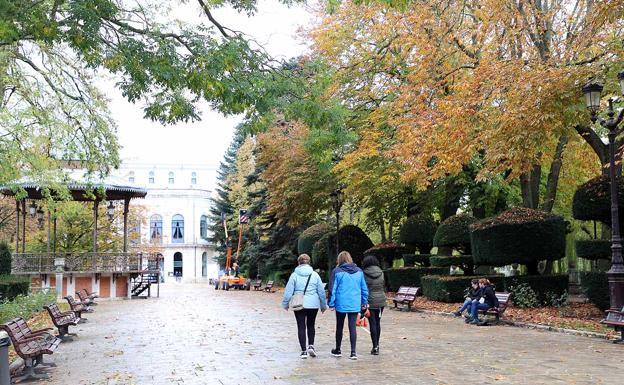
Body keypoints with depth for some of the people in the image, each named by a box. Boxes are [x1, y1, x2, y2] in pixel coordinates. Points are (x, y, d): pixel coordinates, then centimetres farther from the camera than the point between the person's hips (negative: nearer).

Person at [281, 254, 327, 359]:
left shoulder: (294, 275, -3)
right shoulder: (315, 275, 2)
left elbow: (288, 291, -3)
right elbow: (321, 292, 5)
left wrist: (285, 304, 9)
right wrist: (323, 305, 15)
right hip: (313, 305, 2)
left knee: (301, 327, 5)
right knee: (311, 325, 19)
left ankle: (304, 351, 4)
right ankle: (311, 346, 8)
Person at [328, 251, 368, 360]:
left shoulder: (337, 271, -6)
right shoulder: (359, 271, 5)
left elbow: (332, 289, -6)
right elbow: (364, 288, 10)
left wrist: (331, 303, 1)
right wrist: (364, 302, 19)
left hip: (341, 304, -2)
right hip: (355, 304, 2)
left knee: (339, 327, 13)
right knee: (352, 328, 4)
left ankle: (337, 350, 26)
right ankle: (353, 352, -1)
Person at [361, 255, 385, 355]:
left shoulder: (364, 274, -10)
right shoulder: (381, 273, 2)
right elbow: (384, 285, 11)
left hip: (370, 302, -4)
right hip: (381, 301, 4)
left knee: (373, 324, 1)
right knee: (378, 322, 16)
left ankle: (375, 347, 0)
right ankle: (377, 345, 25)